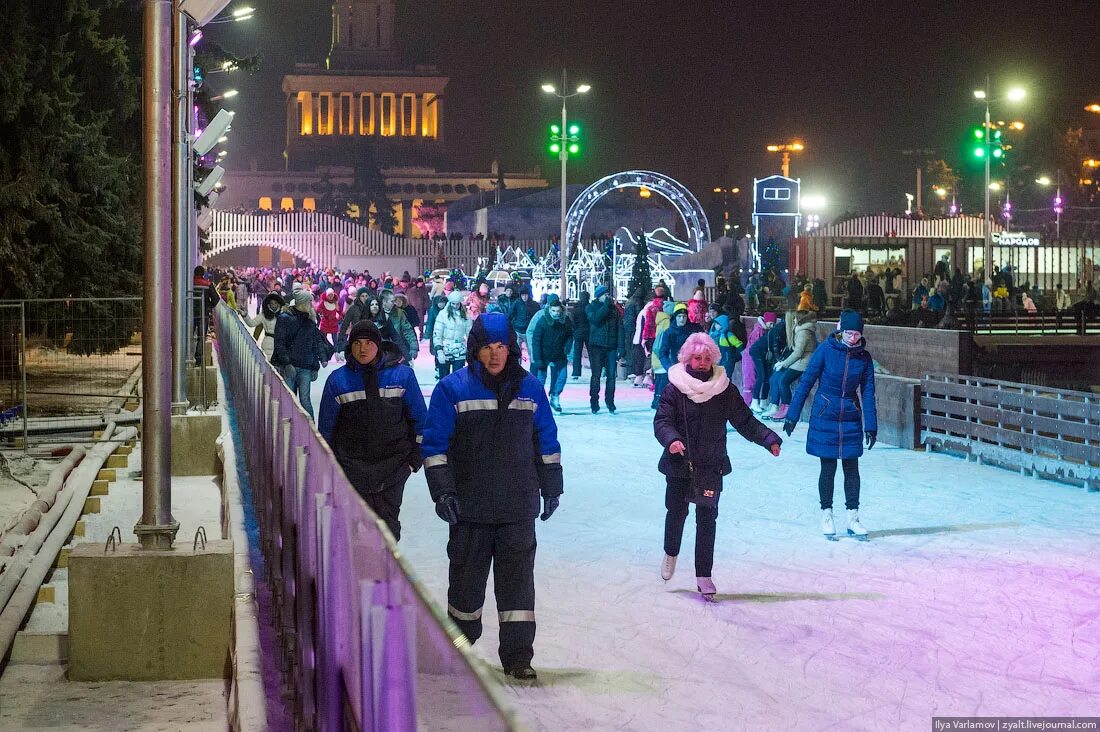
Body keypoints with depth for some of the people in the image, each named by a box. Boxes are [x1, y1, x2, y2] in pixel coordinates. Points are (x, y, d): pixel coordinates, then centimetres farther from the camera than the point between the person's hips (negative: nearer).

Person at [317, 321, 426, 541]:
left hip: (394, 463, 0)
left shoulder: (402, 374, 1)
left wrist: (416, 454, 6)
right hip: (353, 464, 0)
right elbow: (326, 426, 9)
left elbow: (419, 417, 8)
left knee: (387, 520, -1)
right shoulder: (338, 380, 2)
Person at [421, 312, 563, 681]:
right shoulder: (453, 388, -3)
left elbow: (546, 441, 14)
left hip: (519, 505, 1)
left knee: (517, 579, 1)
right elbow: (435, 444, -3)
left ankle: (517, 654, 6)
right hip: (470, 504, -1)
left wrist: (552, 487, 14)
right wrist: (442, 490, -10)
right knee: (467, 576, 9)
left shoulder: (529, 388, 5)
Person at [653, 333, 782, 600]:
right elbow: (662, 421, -10)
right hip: (679, 464, -1)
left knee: (707, 519, 1)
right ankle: (671, 553, 33)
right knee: (676, 511, 2)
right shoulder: (674, 389, -3)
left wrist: (769, 439, -8)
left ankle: (704, 575, 9)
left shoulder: (725, 390, 2)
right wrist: (671, 439, -31)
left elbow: (745, 421, 5)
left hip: (711, 466, 1)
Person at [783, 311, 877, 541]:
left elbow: (867, 393, 4)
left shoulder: (864, 357, -1)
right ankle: (826, 516, 17)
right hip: (825, 417, -2)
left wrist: (871, 426, 0)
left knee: (851, 468, 5)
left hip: (851, 418, 2)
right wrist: (792, 415, -7)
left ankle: (853, 518, 14)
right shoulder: (826, 349, -10)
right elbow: (806, 381, -6)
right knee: (828, 468, 3)